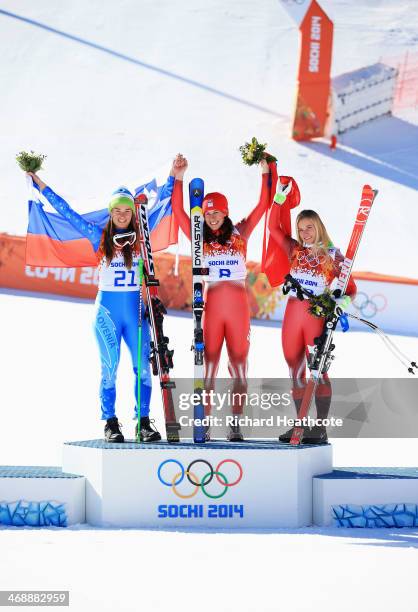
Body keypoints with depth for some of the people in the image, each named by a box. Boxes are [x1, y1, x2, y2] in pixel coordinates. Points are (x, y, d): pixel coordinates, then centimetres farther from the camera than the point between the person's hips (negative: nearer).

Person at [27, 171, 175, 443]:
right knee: (110, 368, -2)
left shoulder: (141, 236, 7)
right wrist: (41, 185, 7)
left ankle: (144, 423, 1)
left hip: (135, 307, 1)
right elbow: (67, 212, 7)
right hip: (107, 307, -1)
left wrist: (173, 177, 5)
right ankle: (111, 424, 3)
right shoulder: (99, 236, 5)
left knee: (143, 366, -5)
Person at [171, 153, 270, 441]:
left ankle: (236, 425, 5)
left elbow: (263, 206, 3)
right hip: (210, 305, 0)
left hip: (238, 305, 0)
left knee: (239, 364, 2)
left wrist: (265, 173, -5)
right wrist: (178, 179, -9)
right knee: (208, 365, 0)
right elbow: (178, 211, -1)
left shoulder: (240, 233, 7)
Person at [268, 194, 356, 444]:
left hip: (317, 315, -5)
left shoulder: (332, 255, 2)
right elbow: (274, 228, 11)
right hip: (293, 313, 5)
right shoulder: (295, 250, 12)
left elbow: (351, 287, 0)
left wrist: (345, 300, -21)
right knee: (295, 371, 6)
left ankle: (321, 428, -8)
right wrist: (280, 198, 5)